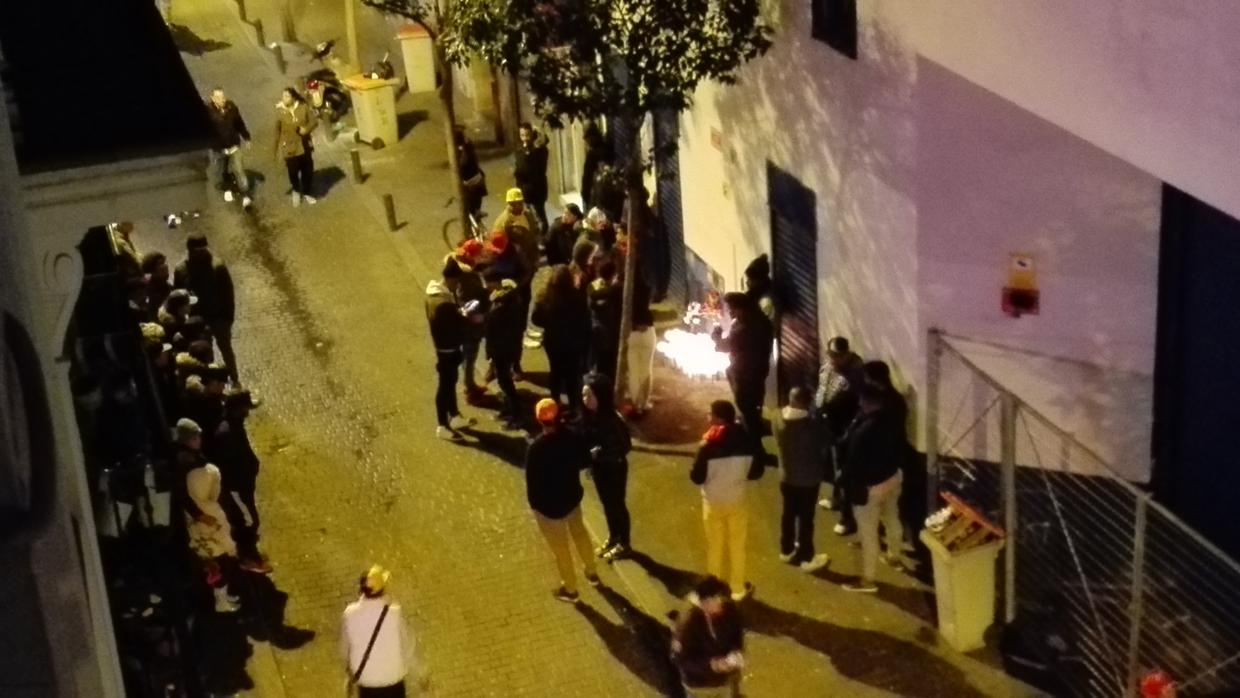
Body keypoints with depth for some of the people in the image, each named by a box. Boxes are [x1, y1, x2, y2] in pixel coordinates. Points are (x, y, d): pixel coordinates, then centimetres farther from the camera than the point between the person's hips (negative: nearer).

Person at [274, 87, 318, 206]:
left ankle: (307, 193, 32)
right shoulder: (280, 111, -11)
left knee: (307, 170, 11)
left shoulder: (303, 108, -9)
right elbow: (277, 130, -5)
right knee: (293, 171, 7)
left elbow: (314, 121, -4)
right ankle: (296, 191, 36)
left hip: (304, 145, 2)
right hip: (289, 147, -2)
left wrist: (306, 129, -24)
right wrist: (277, 149, -2)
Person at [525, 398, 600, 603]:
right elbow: (586, 462, 1)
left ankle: (570, 590, 33)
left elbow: (532, 480, -21)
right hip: (572, 496, 5)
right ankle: (591, 573, 50)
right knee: (579, 532, 30)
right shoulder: (573, 438, -15)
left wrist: (533, 502, -4)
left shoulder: (536, 448, -29)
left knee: (559, 547, 15)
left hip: (549, 504, -5)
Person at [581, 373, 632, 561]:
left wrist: (600, 452, -29)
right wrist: (589, 459, -8)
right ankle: (612, 538, 45)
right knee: (606, 503, 24)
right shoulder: (588, 415, -9)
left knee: (617, 504, 12)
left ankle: (624, 544, 32)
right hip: (598, 467, 6)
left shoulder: (613, 420, -29)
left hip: (615, 469, -6)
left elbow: (626, 446, -24)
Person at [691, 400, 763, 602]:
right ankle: (738, 588, 29)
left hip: (713, 504, -2)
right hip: (737, 502, 2)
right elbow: (756, 472, -1)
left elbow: (697, 477, -15)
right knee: (737, 547, 18)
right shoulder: (746, 441, -13)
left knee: (715, 548, 15)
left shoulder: (707, 446, -22)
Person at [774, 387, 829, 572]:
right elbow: (821, 447, -15)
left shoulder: (780, 420, -10)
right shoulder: (811, 424, -27)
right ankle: (806, 557, 19)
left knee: (789, 513, 21)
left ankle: (787, 550, 38)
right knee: (805, 518, 7)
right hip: (808, 479, -6)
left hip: (787, 476, 6)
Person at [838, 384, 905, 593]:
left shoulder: (862, 431, -33)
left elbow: (854, 464, -24)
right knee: (892, 518, 30)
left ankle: (867, 580, 18)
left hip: (871, 486, -8)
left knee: (868, 533, 6)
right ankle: (894, 556, 54)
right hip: (893, 476, 8)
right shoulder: (892, 421, -9)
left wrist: (849, 487, -11)